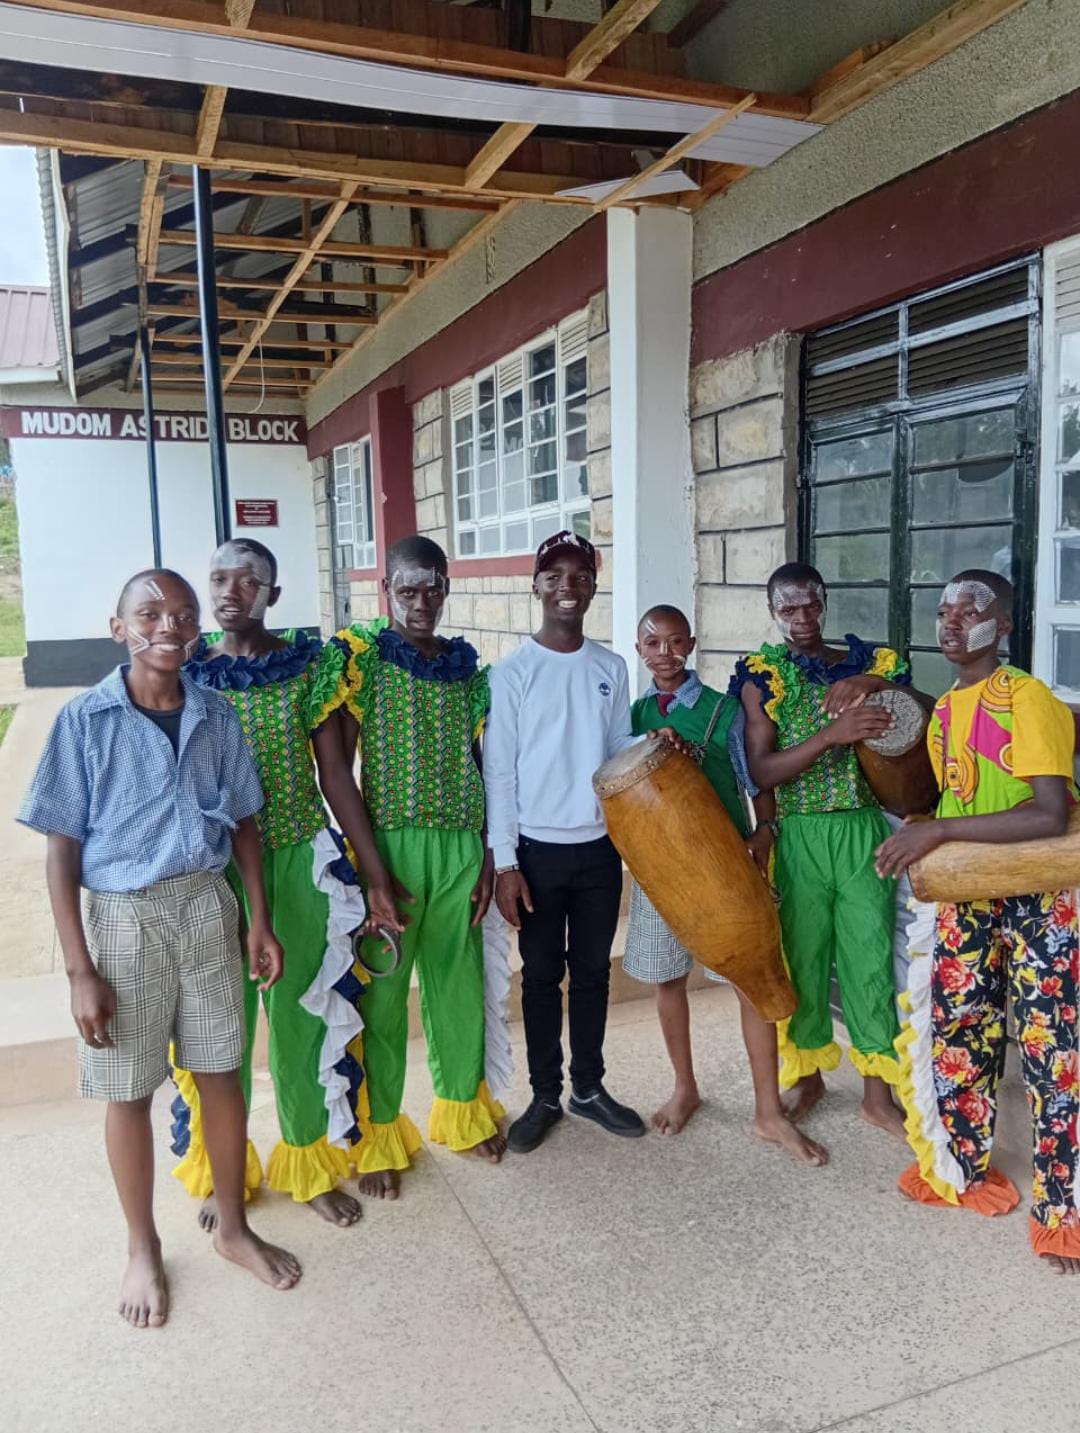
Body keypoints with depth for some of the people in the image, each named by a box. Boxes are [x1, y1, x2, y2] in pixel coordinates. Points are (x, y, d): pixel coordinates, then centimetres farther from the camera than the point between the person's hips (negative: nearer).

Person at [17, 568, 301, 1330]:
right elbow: (63, 848, -8)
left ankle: (233, 1226, 36)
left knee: (222, 1072, 14)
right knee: (129, 1090, 12)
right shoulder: (85, 719, -10)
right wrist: (80, 968, -10)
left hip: (207, 907, 3)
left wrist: (261, 919, 5)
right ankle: (143, 1248, 35)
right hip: (125, 917, -2)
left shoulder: (218, 716, -1)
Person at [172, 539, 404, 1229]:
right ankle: (220, 1168, 33)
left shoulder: (307, 665, -3)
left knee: (306, 1011, 9)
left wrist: (376, 873, -2)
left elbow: (336, 774, -1)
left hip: (300, 862, 0)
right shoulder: (187, 668, 0)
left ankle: (310, 1164, 30)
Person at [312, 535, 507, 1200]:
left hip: (460, 847, 4)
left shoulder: (467, 666, 7)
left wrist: (486, 857, 5)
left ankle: (463, 1106, 37)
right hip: (388, 843, -4)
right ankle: (379, 1134, 25)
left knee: (460, 982, 15)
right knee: (382, 990, 7)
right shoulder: (359, 655, -5)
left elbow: (480, 766, 10)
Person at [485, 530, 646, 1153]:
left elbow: (620, 750, 10)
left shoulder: (611, 668, 3)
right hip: (538, 848, -3)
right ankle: (545, 1096, 25)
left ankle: (590, 1088, 30)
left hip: (599, 846, 3)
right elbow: (498, 772, -8)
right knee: (542, 976, 9)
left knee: (593, 971, 14)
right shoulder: (512, 673, -8)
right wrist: (504, 863, -11)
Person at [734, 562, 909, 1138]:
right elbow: (761, 771, -13)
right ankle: (807, 1075, 31)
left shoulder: (866, 662, 5)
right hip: (800, 835, -1)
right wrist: (833, 733, -26)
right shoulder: (761, 676, -3)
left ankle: (878, 1092, 20)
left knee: (870, 956, 5)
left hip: (863, 829, 1)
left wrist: (874, 683, -13)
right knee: (803, 955, 10)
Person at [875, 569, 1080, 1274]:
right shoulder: (944, 710, 9)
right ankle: (964, 1171, 33)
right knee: (956, 1035, 13)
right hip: (967, 896, 7)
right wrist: (923, 836, 3)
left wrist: (940, 831, -29)